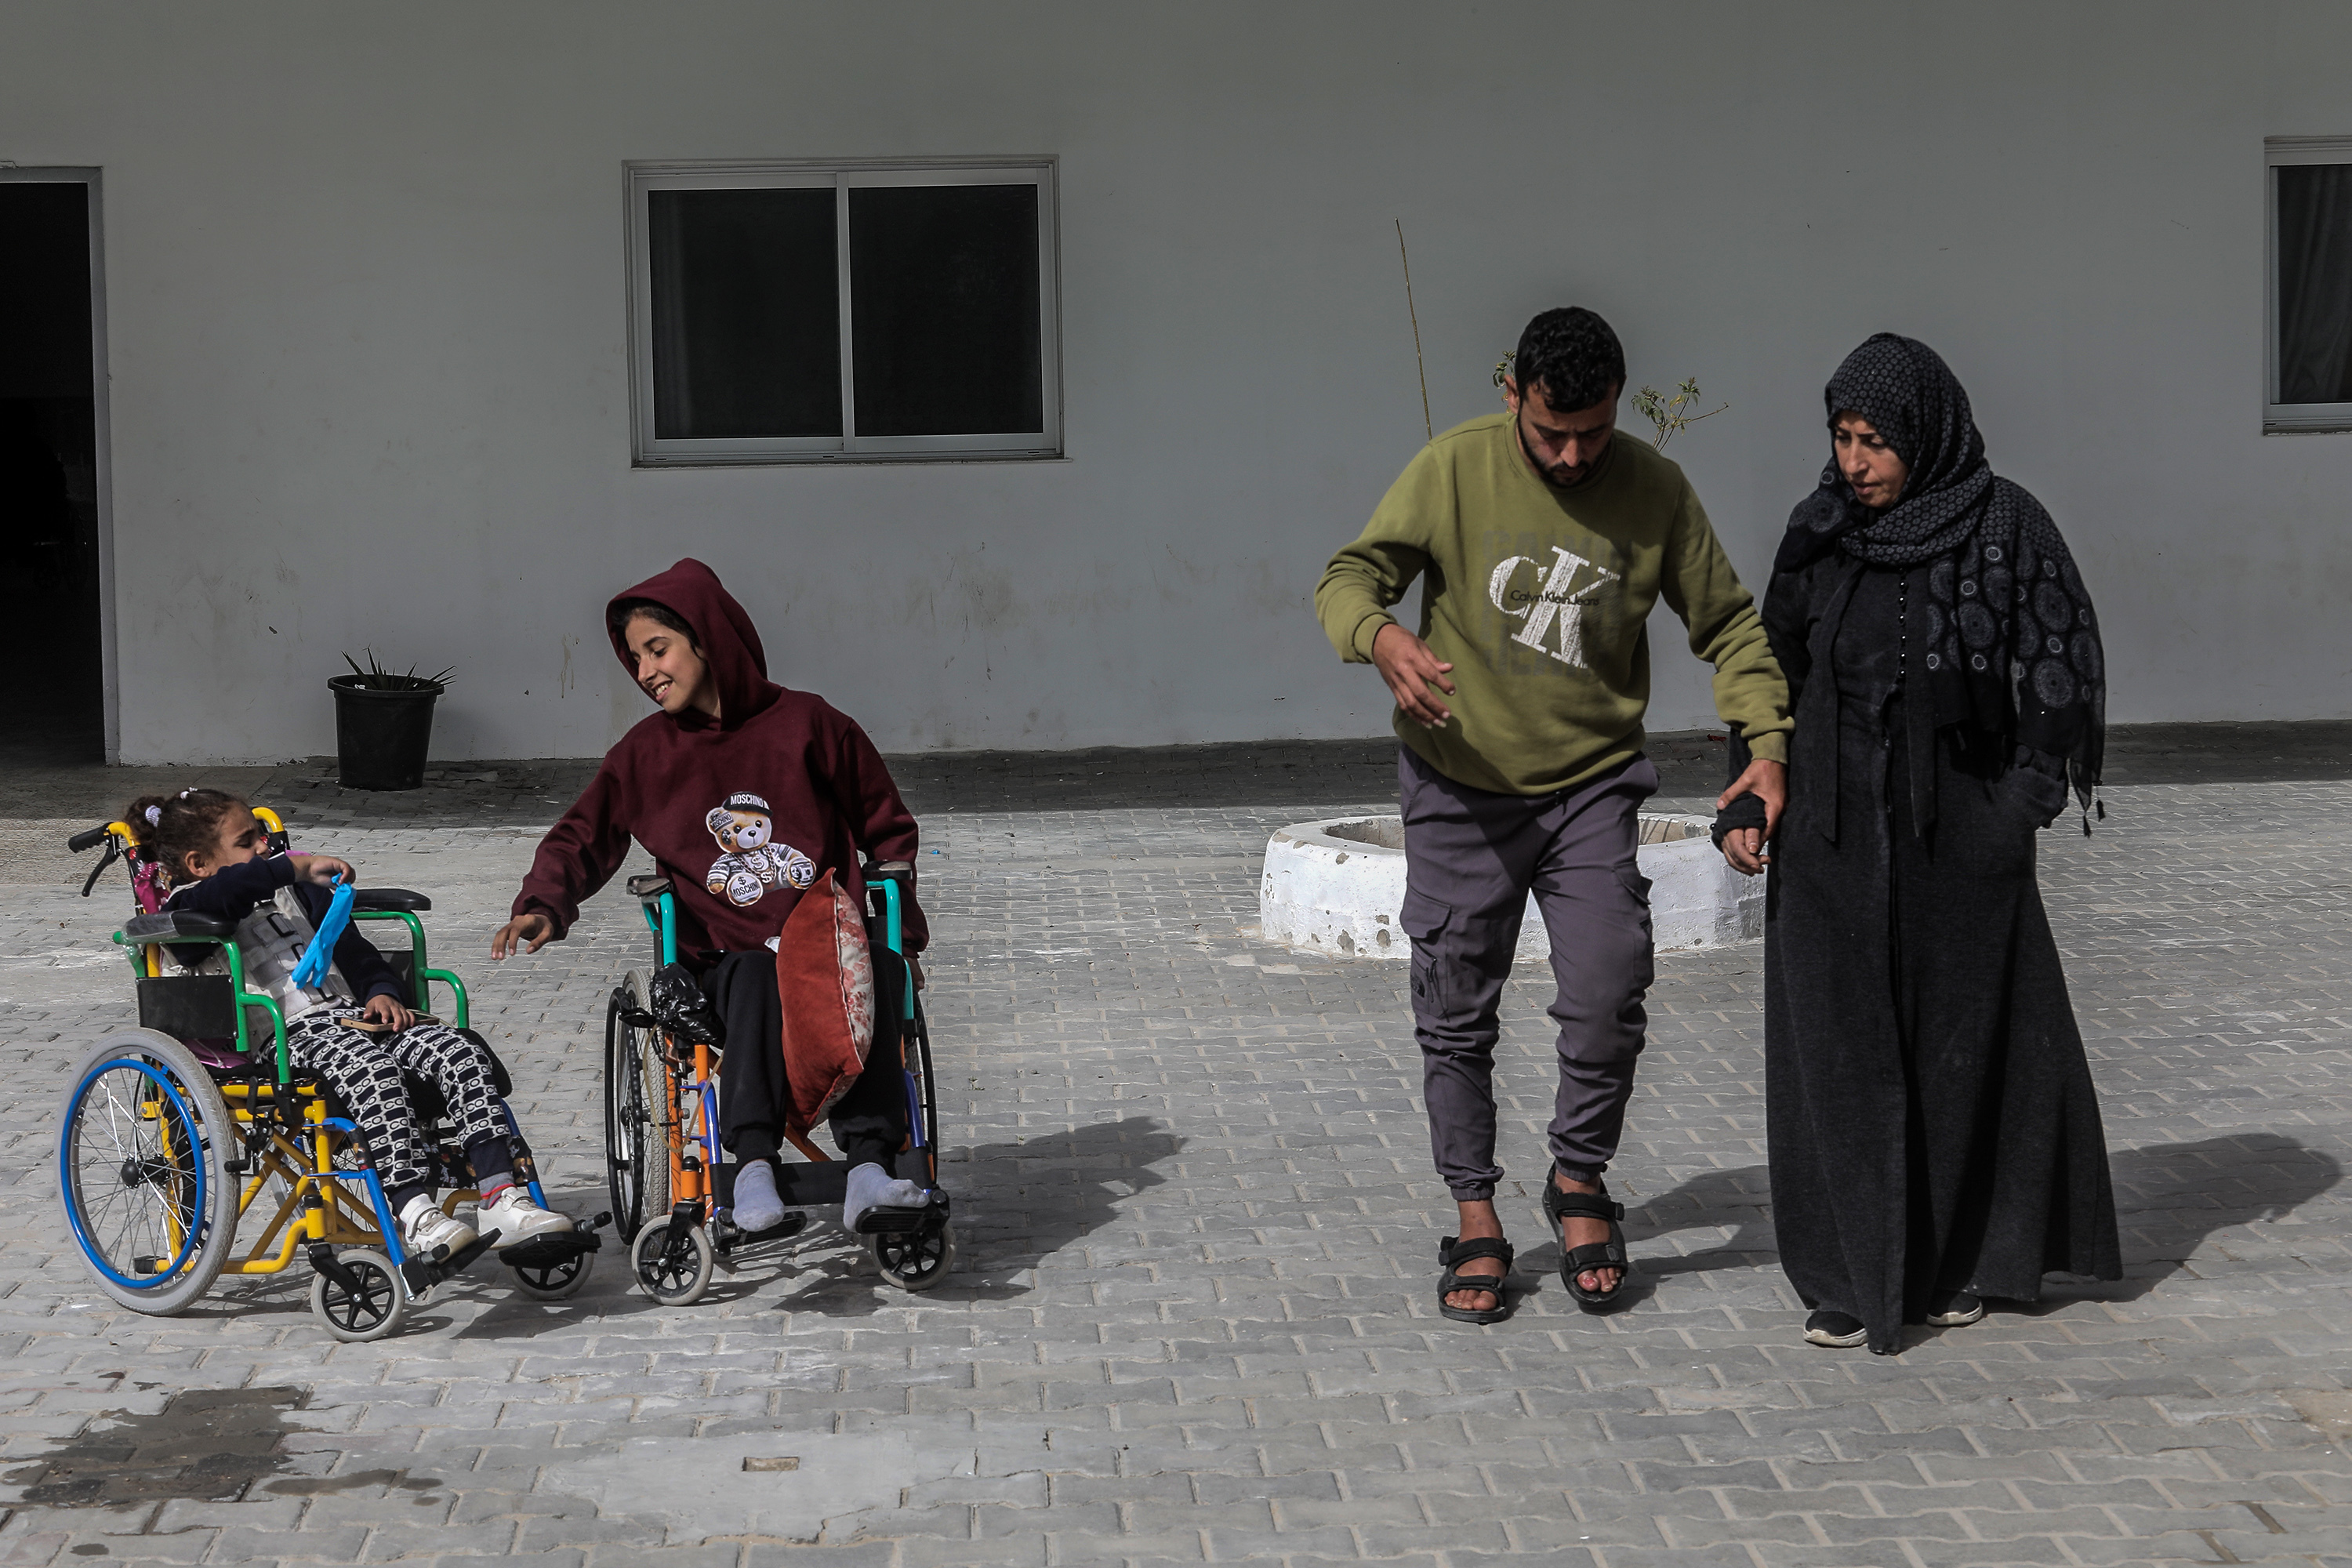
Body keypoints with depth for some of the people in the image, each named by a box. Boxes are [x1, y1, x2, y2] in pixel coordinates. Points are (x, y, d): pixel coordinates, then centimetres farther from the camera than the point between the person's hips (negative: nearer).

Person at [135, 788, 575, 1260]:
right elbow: (225, 891, -19)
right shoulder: (190, 908, 7)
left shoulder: (300, 892, 31)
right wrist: (299, 865, -15)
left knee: (460, 1049, -19)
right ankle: (415, 1214, -44)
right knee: (370, 1068, -38)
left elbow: (355, 951, 30)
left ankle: (501, 1198, -27)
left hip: (351, 1015, 7)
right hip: (286, 1032, -7)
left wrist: (381, 992, 8)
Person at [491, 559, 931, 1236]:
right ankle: (754, 1167, -48)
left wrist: (904, 937, 11)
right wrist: (544, 906, -7)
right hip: (723, 956, 0)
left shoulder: (806, 724, 7)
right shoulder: (647, 753, 11)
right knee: (758, 983, -36)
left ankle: (869, 1167, -45)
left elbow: (887, 828, 16)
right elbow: (581, 837, 15)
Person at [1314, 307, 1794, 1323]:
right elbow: (1348, 578, -9)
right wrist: (1383, 639, -32)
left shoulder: (1654, 492, -4)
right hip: (1460, 787, 0)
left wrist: (1766, 741, -11)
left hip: (1590, 787, 0)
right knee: (1455, 1017, 5)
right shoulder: (1455, 468, -9)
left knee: (1608, 999, -10)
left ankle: (1579, 1181, 16)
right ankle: (1476, 1221, 21)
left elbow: (1727, 623, 3)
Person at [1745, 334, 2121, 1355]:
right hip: (1836, 833, 2)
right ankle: (1853, 1277, 10)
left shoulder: (2005, 526, -8)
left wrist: (2024, 802, -10)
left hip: (1958, 830, -2)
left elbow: (2061, 669, -6)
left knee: (1967, 1039, 7)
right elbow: (1777, 666, 11)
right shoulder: (1822, 529, 2)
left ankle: (1953, 1262, 23)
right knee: (1841, 1049, 1)